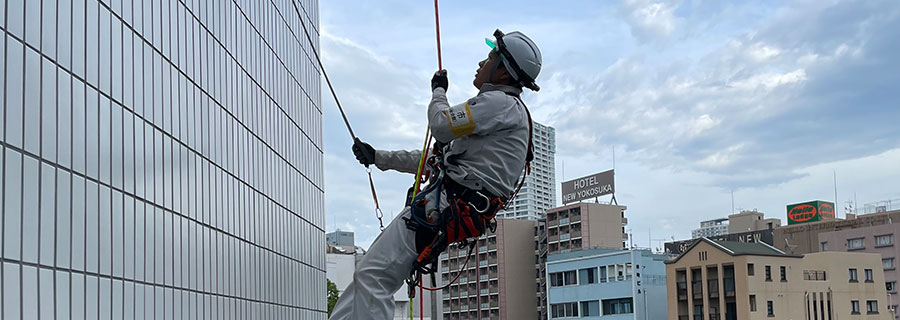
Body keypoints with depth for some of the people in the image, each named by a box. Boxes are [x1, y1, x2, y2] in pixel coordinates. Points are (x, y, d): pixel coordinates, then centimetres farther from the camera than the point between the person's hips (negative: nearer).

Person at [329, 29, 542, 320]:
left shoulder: (502, 103, -5)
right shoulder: (500, 111, 28)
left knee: (372, 275, -17)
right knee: (368, 276, 7)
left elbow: (443, 125, -15)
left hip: (447, 206, -10)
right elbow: (436, 159, 30)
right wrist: (377, 157, 30)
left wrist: (438, 91, 7)